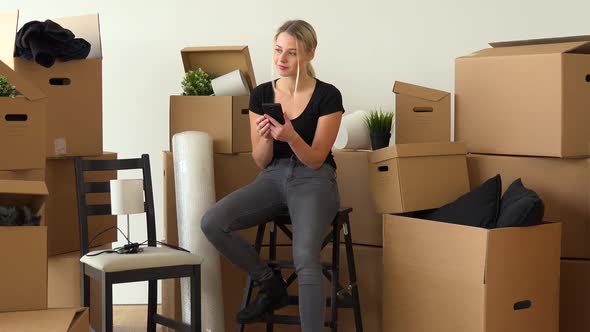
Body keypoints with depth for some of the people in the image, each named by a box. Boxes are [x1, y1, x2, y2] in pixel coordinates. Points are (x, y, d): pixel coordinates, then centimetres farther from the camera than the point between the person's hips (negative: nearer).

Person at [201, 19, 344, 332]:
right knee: (212, 223, -21)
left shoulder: (327, 96, -7)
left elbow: (315, 160, -7)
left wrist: (290, 136, -26)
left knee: (305, 257, -31)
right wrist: (266, 137, -17)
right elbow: (261, 161, 5)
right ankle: (270, 283, -1)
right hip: (272, 178, 4)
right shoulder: (261, 94, 3)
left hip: (314, 180, -4)